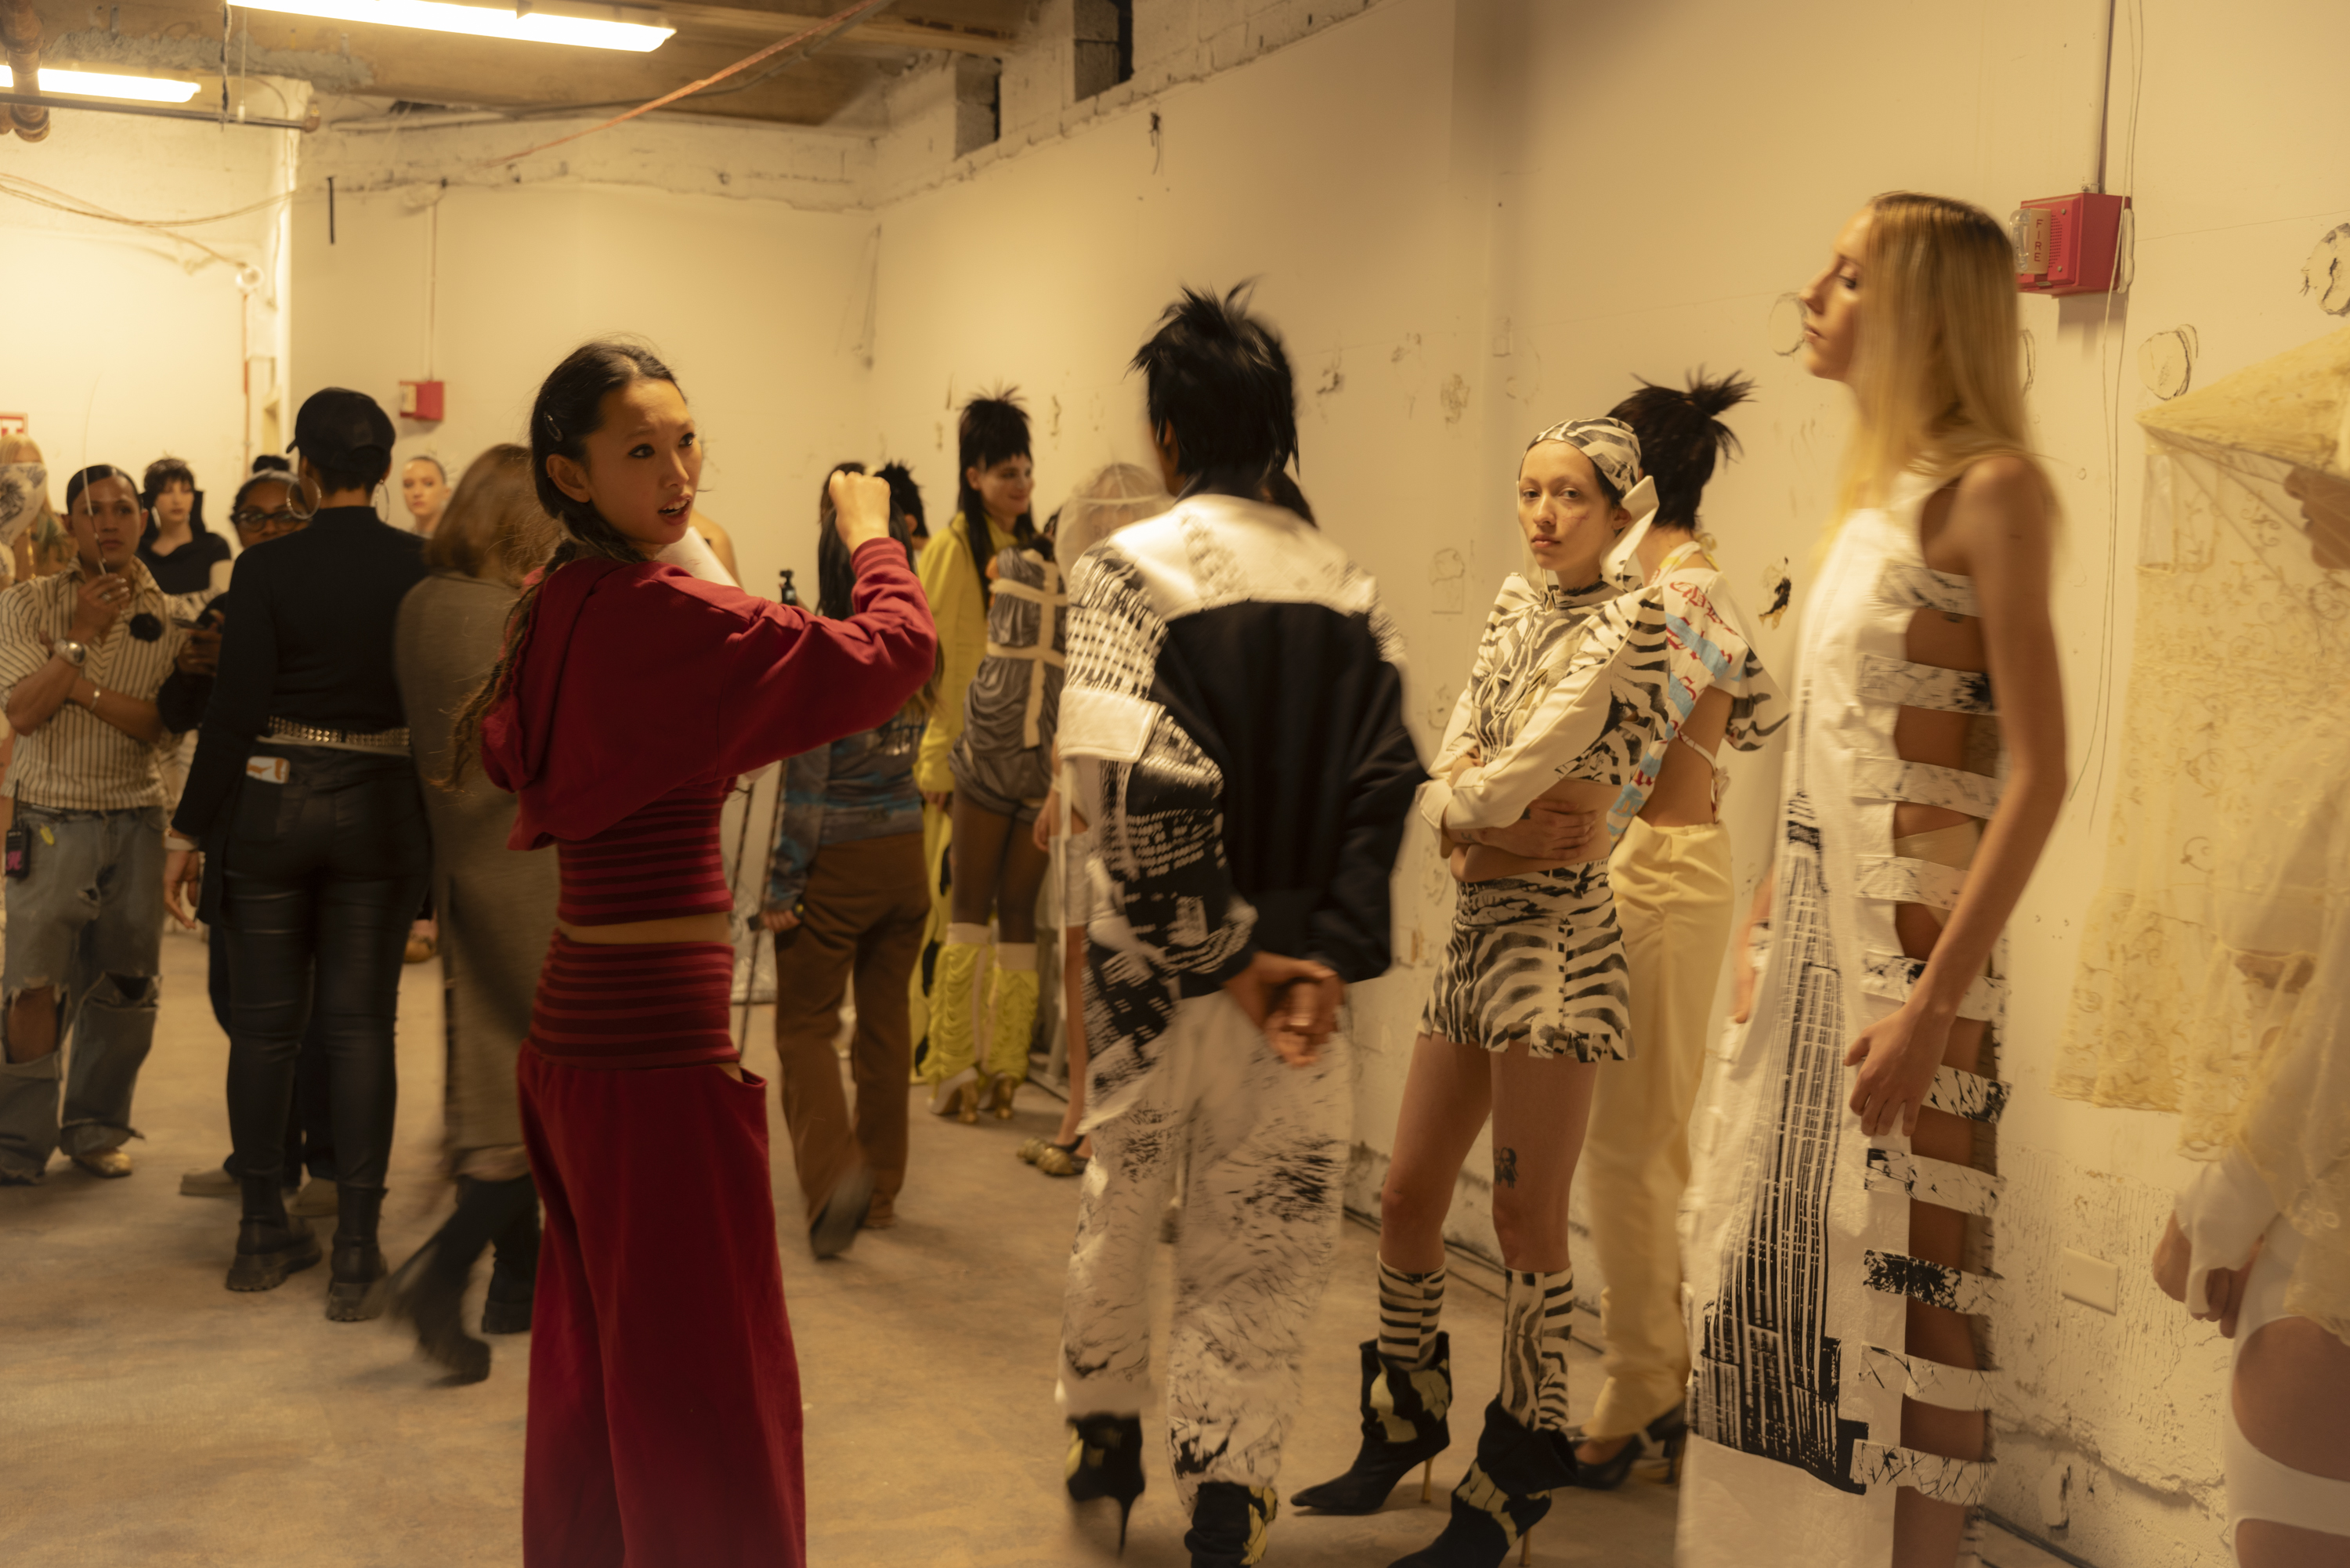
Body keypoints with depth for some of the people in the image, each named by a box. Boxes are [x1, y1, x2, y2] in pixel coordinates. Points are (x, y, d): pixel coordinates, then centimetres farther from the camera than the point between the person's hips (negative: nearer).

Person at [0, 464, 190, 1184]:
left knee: (125, 989, 7)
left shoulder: (165, 616, 3)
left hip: (136, 820, 2)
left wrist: (83, 686, -18)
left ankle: (96, 1130, 24)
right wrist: (82, 634, -15)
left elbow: (158, 726, -7)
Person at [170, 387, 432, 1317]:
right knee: (359, 1028, 4)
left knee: (263, 1023, 12)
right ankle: (355, 1255, 4)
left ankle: (263, 1233, 22)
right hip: (380, 810, 1)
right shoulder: (421, 567, -3)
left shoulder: (267, 568, -7)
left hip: (270, 803, 0)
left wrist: (192, 829, 0)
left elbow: (234, 709, -8)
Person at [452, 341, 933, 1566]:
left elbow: (504, 752, 27)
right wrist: (870, 536, 0)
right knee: (703, 1372, 0)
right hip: (659, 1027, -9)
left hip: (572, 1017, 9)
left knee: (597, 1346, 21)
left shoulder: (554, 606, 8)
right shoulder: (661, 612, -18)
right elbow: (890, 654, -19)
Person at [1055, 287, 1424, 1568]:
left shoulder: (1129, 565, -11)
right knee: (1264, 1234, 11)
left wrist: (1225, 951, -13)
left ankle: (1106, 1439, 38)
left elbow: (1143, 787, -21)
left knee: (1119, 1200, 20)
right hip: (1298, 959, 2)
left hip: (1152, 964, -2)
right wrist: (1329, 958, -10)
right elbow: (1383, 782, -6)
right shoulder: (1345, 585, 2)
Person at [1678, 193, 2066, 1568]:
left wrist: (1934, 999, -20)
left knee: (1893, 1290, -2)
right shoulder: (1875, 497, 15)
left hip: (1911, 934, -8)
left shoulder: (1987, 489, -9)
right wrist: (1766, 932, 15)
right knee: (1774, 1270, 12)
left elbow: (2039, 772, -15)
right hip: (1813, 927, 8)